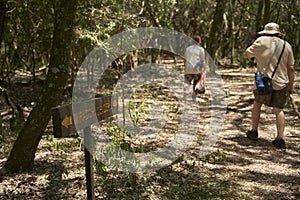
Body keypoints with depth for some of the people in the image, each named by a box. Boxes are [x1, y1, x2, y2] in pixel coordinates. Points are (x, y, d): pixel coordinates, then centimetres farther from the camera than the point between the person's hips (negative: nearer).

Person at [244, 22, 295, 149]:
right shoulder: (287, 46, 5)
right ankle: (280, 138, -5)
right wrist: (291, 86, 11)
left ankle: (254, 131, 24)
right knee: (279, 109, 5)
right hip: (281, 83, 2)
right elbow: (291, 68, 4)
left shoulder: (261, 41, -5)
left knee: (257, 104, 19)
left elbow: (246, 54, 3)